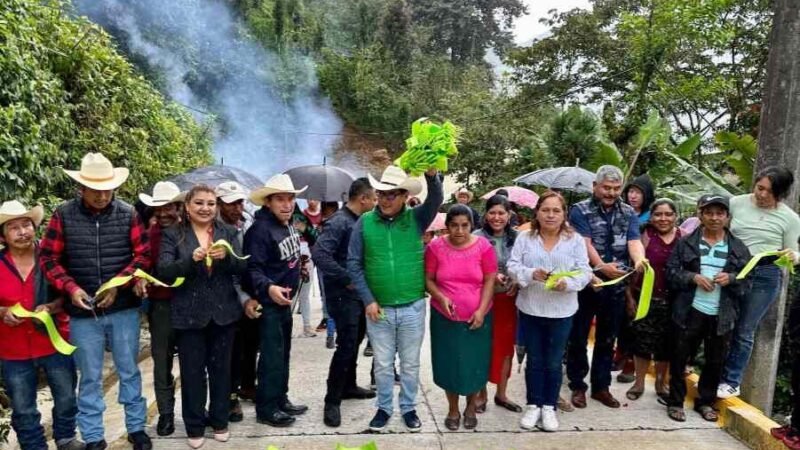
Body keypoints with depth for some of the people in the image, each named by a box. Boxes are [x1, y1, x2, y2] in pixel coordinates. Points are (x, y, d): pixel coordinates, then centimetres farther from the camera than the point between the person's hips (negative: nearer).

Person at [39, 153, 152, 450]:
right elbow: (48, 259, 1)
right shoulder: (63, 215, -3)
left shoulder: (127, 214, -3)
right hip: (83, 312, 0)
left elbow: (144, 254, -2)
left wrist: (118, 284, -13)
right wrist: (71, 288, -13)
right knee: (90, 377, 11)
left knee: (129, 371, 12)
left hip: (124, 308, 0)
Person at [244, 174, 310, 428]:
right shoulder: (260, 230, -21)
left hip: (285, 300, 9)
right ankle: (266, 409, 11)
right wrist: (268, 288, -40)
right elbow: (253, 268, -26)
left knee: (283, 353, 18)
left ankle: (280, 400, 31)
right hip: (268, 302, -9)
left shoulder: (290, 224, 6)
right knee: (272, 356, -3)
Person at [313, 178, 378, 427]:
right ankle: (332, 401, 5)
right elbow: (319, 253, -29)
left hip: (361, 293, 9)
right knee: (345, 346, -6)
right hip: (344, 295, -9)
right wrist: (347, 280, -23)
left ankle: (348, 386, 35)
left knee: (354, 342, 19)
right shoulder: (339, 221, -18)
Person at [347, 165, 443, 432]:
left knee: (410, 364, 14)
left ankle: (409, 408, 32)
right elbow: (354, 264, -3)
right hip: (379, 309, 0)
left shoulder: (416, 218, -3)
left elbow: (436, 200, -20)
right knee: (382, 364, 14)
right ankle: (384, 408, 33)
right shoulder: (365, 222, -4)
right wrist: (368, 300, -7)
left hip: (413, 307, 0)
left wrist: (432, 176, -41)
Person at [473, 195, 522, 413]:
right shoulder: (477, 237, -9)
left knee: (506, 346, 12)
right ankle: (481, 394, 22)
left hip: (508, 299, 3)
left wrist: (518, 282, -9)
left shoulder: (516, 238, 2)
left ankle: (501, 394, 29)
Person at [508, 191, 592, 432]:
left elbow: (585, 272, -6)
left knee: (554, 363, 10)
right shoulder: (524, 237, 0)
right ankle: (533, 405, 27)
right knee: (534, 361, 12)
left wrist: (567, 283, -25)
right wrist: (531, 274, -23)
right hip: (530, 309, 1)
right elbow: (512, 266, -5)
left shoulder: (575, 239, -1)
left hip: (561, 312, 0)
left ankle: (549, 407, 26)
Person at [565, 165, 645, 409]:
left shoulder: (629, 213, 7)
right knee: (578, 338, 6)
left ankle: (601, 386, 27)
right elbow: (585, 243, -16)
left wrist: (639, 260, -30)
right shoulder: (580, 211, -5)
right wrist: (601, 266, -33)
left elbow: (634, 242, -8)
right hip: (585, 284, -3)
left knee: (607, 339, 14)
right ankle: (578, 386, 21)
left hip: (616, 287, 4)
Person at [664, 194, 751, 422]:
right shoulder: (686, 243, 1)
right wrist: (693, 277, -16)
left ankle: (705, 401, 30)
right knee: (680, 357, 5)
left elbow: (748, 280, 6)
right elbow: (671, 272, -1)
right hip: (690, 311, -2)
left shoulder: (739, 248, 6)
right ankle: (675, 402, 20)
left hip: (722, 316, 2)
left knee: (715, 361, 12)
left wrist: (731, 279, -13)